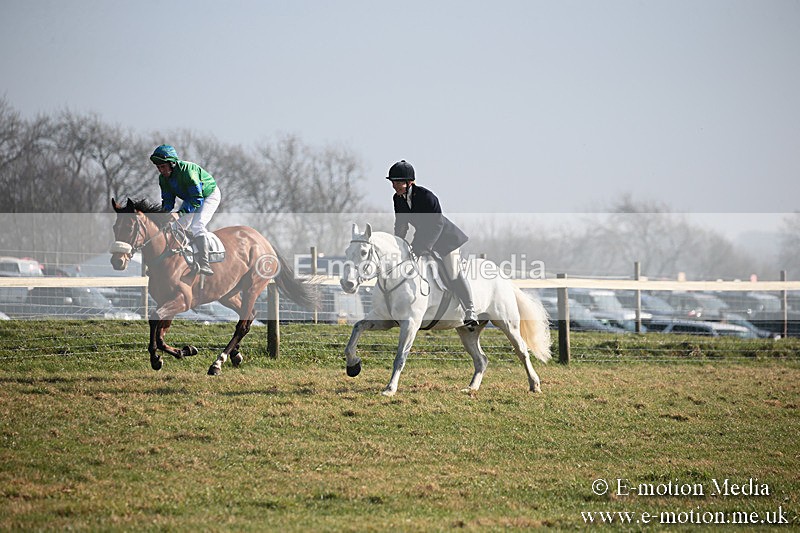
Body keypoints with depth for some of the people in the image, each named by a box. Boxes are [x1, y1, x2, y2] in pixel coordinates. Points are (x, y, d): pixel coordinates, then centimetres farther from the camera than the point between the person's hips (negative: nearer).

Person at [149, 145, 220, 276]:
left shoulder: (187, 170, -37)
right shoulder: (163, 178, -13)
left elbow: (197, 200, -37)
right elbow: (168, 200, -6)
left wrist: (180, 212, -43)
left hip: (209, 195, -8)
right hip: (190, 198, 8)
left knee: (196, 226, -26)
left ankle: (204, 264, -30)